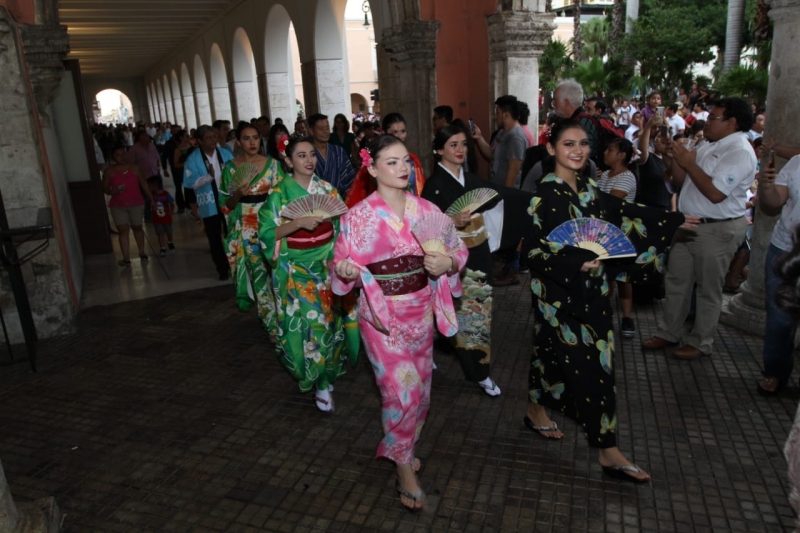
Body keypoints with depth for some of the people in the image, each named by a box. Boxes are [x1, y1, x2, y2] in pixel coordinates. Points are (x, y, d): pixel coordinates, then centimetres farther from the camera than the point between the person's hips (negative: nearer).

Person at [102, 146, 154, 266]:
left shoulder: (135, 168, -2)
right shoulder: (109, 171, -3)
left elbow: (144, 185, 3)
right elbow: (105, 188, 2)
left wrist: (152, 199, 2)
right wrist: (112, 191, -21)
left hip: (136, 204, 1)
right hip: (118, 206, 0)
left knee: (137, 228, 15)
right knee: (123, 230, -4)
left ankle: (142, 253, 32)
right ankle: (126, 258, -2)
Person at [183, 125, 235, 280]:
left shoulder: (225, 153, 2)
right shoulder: (193, 159, -7)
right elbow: (191, 182, -15)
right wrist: (209, 176, -27)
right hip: (209, 206, -2)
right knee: (215, 239, 9)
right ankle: (222, 269, 22)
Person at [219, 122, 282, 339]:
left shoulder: (272, 164, 1)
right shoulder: (230, 167, -1)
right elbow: (226, 204, 1)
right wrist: (238, 194, -19)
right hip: (245, 228, 0)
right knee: (258, 272, 5)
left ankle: (276, 319, 19)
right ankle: (272, 323, 17)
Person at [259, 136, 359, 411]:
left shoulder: (327, 189, 5)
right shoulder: (279, 194, -5)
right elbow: (268, 233, -10)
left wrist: (332, 215, -11)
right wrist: (299, 222, -22)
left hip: (328, 264, 4)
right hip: (297, 269, -3)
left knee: (331, 319, 6)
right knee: (309, 323, -5)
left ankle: (324, 379, 26)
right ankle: (319, 381, 14)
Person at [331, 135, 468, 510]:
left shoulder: (427, 210, -3)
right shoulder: (358, 217, -11)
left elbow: (458, 250, 4)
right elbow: (340, 264, -6)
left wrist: (447, 263, -18)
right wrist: (346, 270, -29)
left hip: (420, 312, 4)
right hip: (381, 314, -4)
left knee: (419, 387, 16)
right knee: (402, 389, -7)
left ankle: (402, 447, 44)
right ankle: (404, 467, 19)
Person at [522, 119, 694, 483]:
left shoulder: (587, 189, 7)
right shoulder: (546, 194, -15)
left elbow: (621, 213, 17)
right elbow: (534, 248, -19)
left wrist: (674, 220, 22)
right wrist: (577, 262, -30)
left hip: (589, 291, 7)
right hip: (560, 293, -7)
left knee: (554, 351, 17)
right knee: (590, 366, -2)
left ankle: (536, 413, 37)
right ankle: (607, 452, 14)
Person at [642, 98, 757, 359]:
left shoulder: (740, 152, -16)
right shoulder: (709, 146, 10)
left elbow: (715, 193, -26)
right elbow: (681, 181, 11)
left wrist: (689, 163, -20)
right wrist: (674, 157, -3)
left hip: (718, 230, -8)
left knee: (708, 290, 6)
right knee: (676, 282, 14)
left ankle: (701, 342, 21)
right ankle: (668, 332, 28)